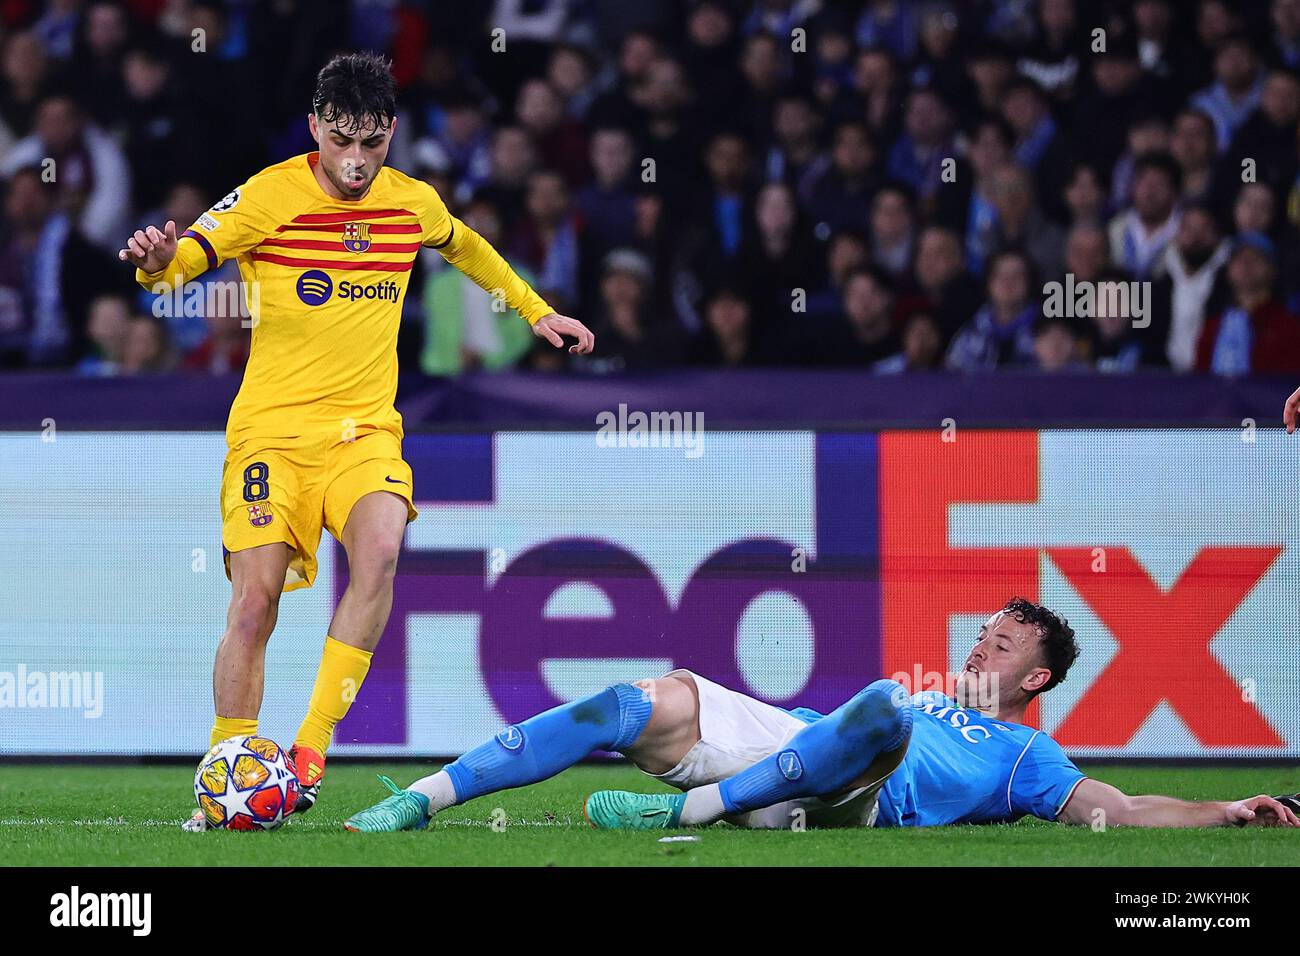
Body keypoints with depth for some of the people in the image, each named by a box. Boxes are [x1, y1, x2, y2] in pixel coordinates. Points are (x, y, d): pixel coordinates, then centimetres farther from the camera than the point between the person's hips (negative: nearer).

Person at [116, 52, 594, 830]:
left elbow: (467, 248, 28)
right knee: (255, 600, -12)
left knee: (381, 548, -27)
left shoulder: (414, 203, 5)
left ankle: (312, 748, -21)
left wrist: (537, 312, 33)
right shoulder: (271, 195, -8)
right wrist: (158, 261, -40)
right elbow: (188, 253, -16)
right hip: (273, 428, -2)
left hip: (364, 429, 2)